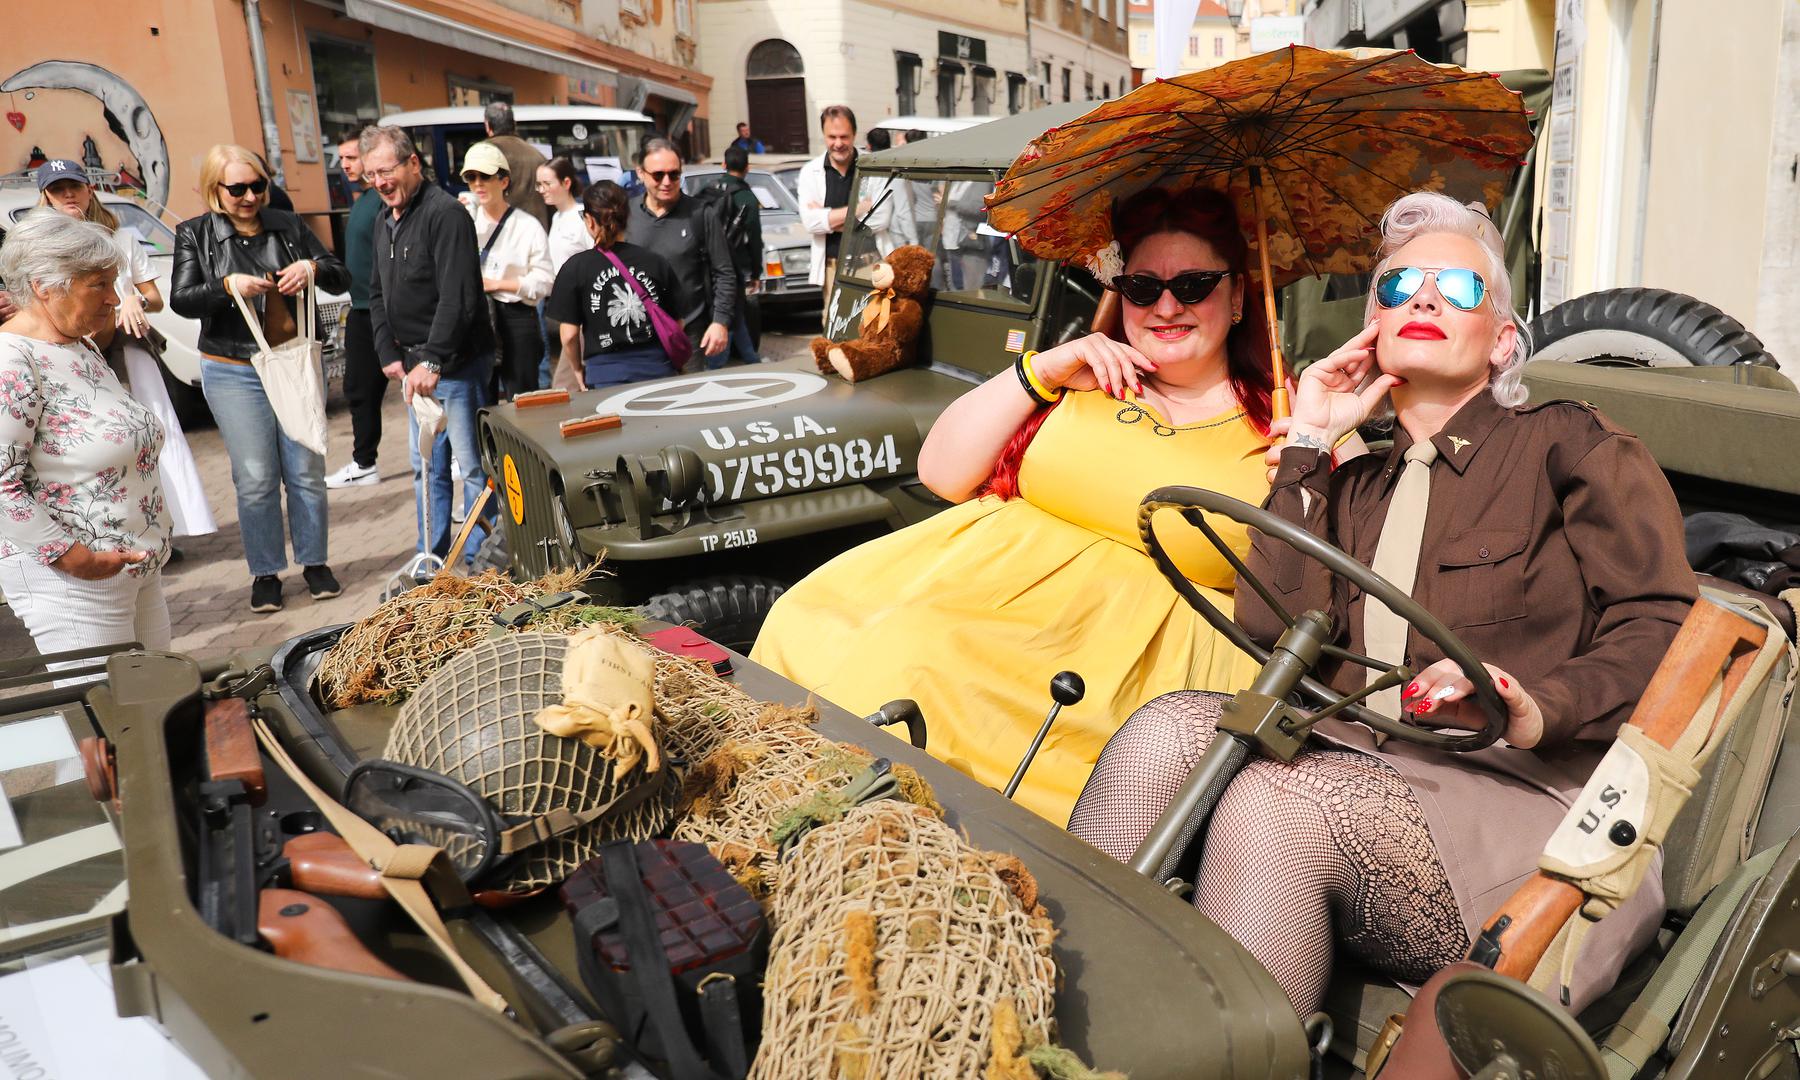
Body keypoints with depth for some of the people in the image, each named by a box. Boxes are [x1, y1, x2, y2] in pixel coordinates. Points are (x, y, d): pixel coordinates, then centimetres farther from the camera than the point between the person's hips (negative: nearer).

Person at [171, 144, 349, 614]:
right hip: (233, 373, -2)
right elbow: (181, 299, -5)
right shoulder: (194, 235, 2)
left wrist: (314, 268, -13)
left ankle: (314, 562, 19)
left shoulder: (287, 227, 6)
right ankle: (265, 573, 12)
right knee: (256, 479, 0)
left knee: (306, 472, 5)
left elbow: (341, 278, 9)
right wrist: (227, 286, -22)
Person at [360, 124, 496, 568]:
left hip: (456, 363, -9)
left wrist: (433, 361, -26)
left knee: (472, 464, -3)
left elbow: (458, 297, -22)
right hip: (413, 364, 9)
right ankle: (431, 558, 25)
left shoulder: (446, 213, -14)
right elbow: (378, 294, 20)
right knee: (425, 466, 14)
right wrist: (389, 354, 7)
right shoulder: (385, 222, 15)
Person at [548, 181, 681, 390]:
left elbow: (569, 335, -3)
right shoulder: (657, 263, 1)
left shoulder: (575, 268, -4)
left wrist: (580, 371, 13)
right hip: (656, 371, 2)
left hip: (606, 376, -2)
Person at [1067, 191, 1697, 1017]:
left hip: (1523, 789, -4)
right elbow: (1274, 629, 4)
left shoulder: (1571, 446, 11)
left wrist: (1535, 709, -22)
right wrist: (1307, 445, 9)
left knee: (1275, 802, -33)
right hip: (1359, 767, 4)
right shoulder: (1356, 488, 23)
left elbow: (1664, 630, -2)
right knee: (1169, 725, -25)